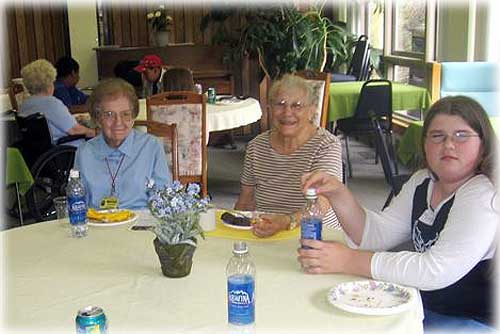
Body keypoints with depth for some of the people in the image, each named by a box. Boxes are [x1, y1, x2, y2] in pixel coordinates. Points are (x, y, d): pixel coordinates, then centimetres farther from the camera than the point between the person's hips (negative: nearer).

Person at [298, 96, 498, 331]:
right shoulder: (422, 182, 6)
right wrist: (339, 195, -16)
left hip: (476, 320, -7)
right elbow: (377, 235, 0)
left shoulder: (484, 196, -21)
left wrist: (349, 261, -28)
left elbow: (438, 270, -29)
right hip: (425, 307, 7)